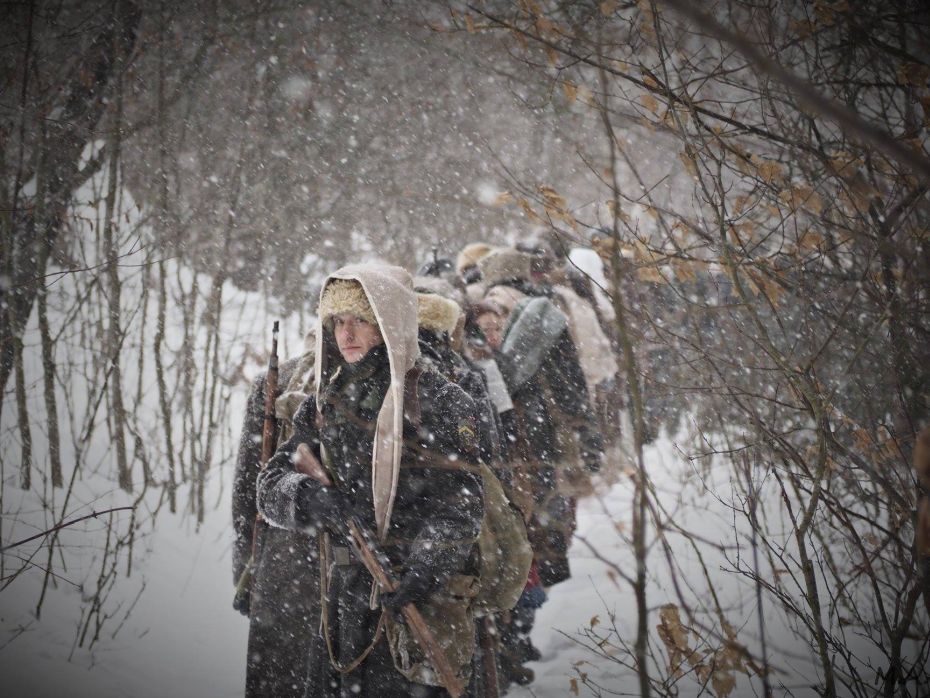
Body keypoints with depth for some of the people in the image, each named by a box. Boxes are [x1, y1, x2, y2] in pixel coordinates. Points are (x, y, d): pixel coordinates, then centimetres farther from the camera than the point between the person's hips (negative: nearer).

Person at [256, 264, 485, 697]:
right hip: (341, 607, 5)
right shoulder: (326, 404, 11)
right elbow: (271, 487, 8)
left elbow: (457, 502, -13)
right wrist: (316, 502, -14)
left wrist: (423, 570, -28)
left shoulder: (438, 401, -5)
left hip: (417, 611, -5)